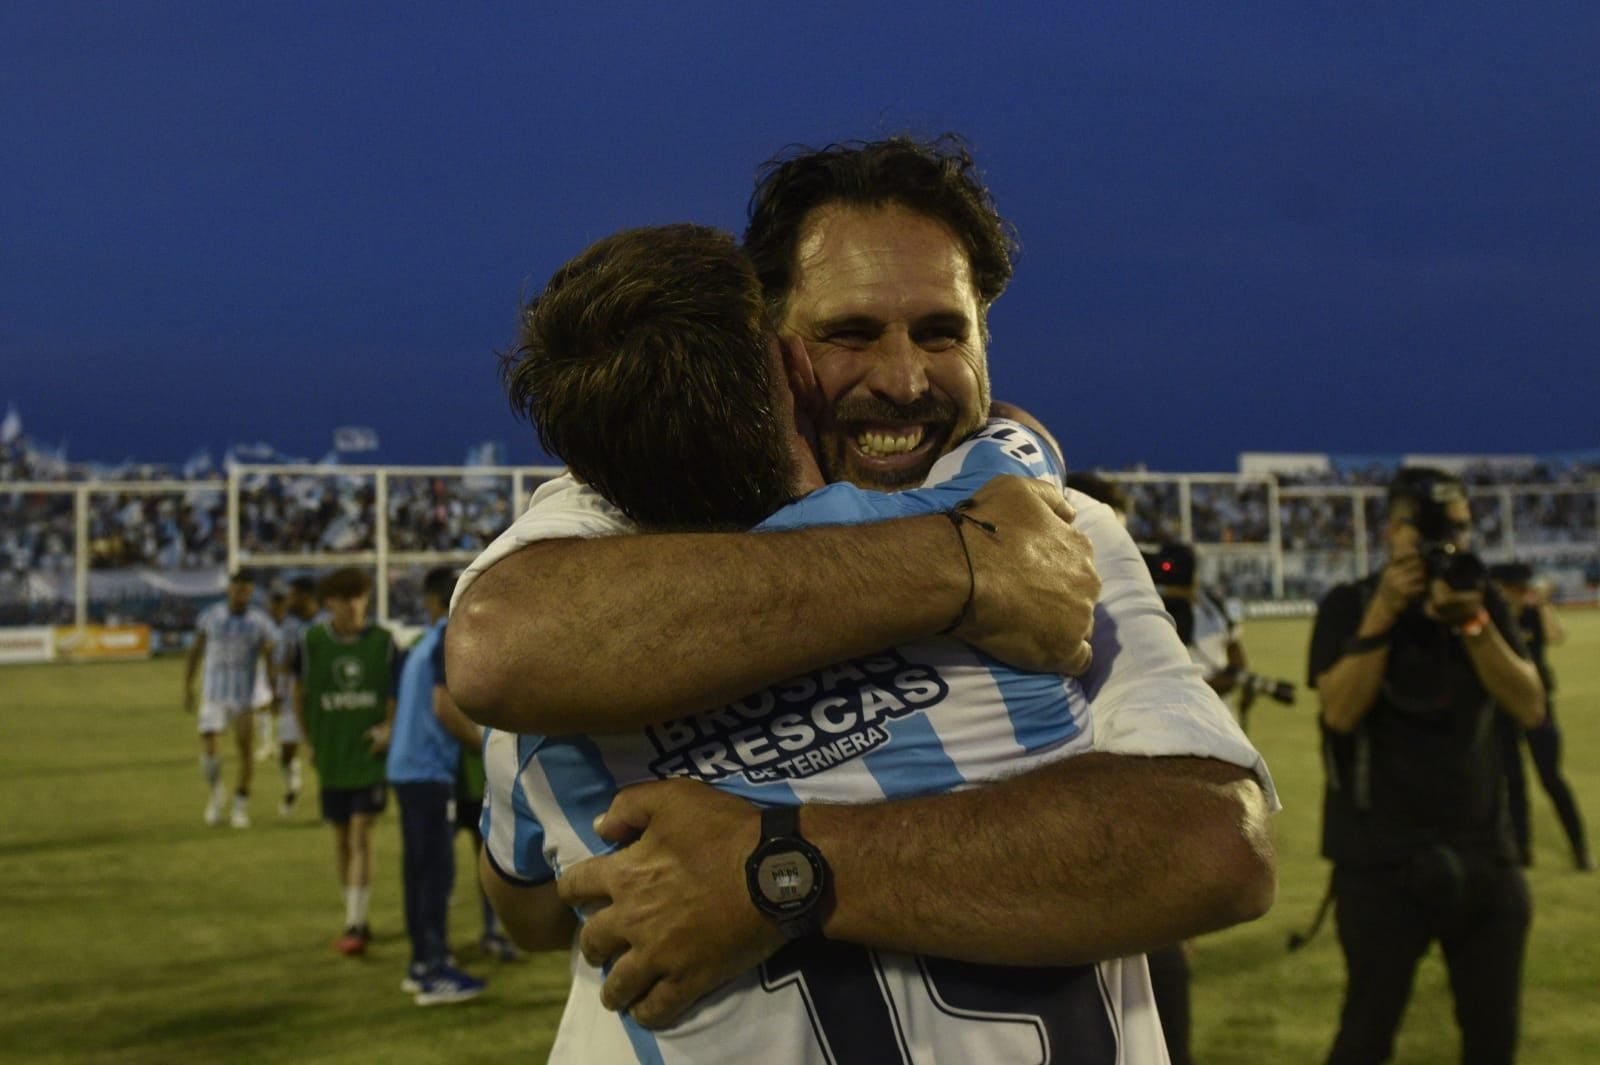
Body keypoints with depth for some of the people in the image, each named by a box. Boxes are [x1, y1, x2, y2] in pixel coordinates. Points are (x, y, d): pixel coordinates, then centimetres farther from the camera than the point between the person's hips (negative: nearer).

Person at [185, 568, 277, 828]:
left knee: (244, 748, 3)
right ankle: (215, 793, 19)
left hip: (245, 697, 0)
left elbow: (270, 661, -3)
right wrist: (188, 688, 7)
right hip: (214, 694, 1)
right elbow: (195, 651, 9)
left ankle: (241, 805, 20)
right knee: (208, 748, -10)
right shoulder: (210, 615, -1)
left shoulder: (260, 621, -5)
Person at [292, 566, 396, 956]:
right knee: (341, 840, 12)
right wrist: (308, 742, 5)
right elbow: (299, 694, 10)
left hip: (370, 756, -2)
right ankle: (356, 919, 27)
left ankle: (355, 926, -5)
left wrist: (389, 727, -10)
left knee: (361, 838, -8)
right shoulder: (311, 642, -2)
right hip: (330, 759, 2)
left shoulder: (382, 640, -4)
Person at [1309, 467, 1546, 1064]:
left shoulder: (1486, 605, 6)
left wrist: (1471, 623, -17)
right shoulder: (1349, 606, -4)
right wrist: (1383, 613, -21)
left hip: (1483, 852, 4)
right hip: (1382, 859, -4)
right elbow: (1341, 710, -17)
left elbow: (1530, 708, -5)